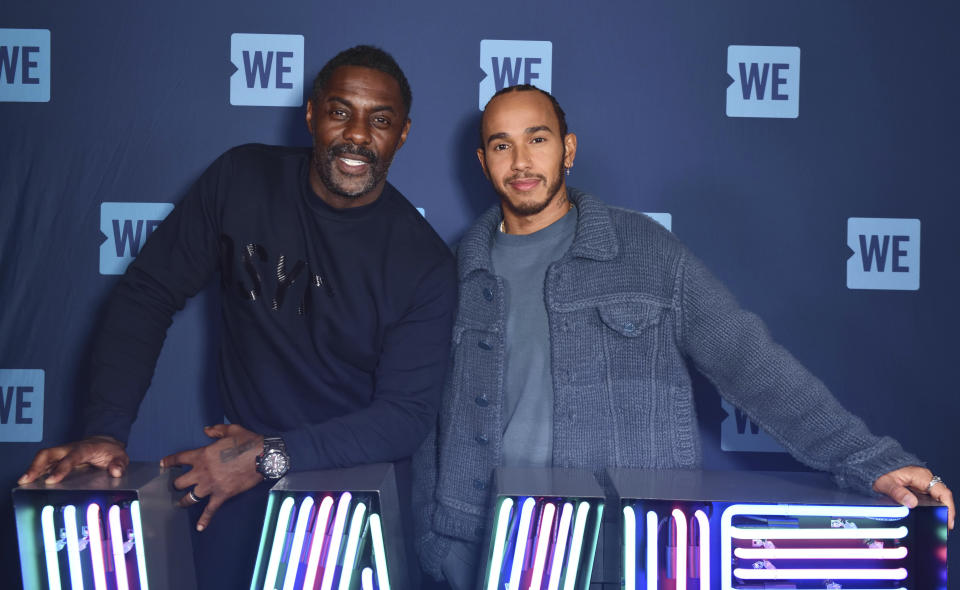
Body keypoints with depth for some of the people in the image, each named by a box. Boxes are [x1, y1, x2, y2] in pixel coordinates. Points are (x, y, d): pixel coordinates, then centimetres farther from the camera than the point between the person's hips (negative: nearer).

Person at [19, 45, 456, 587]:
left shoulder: (425, 262, -16)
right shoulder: (243, 181, -10)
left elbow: (408, 415, -16)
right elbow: (148, 294, -5)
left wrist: (272, 457, -25)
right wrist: (106, 431, -14)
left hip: (360, 474, -1)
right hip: (244, 468, 2)